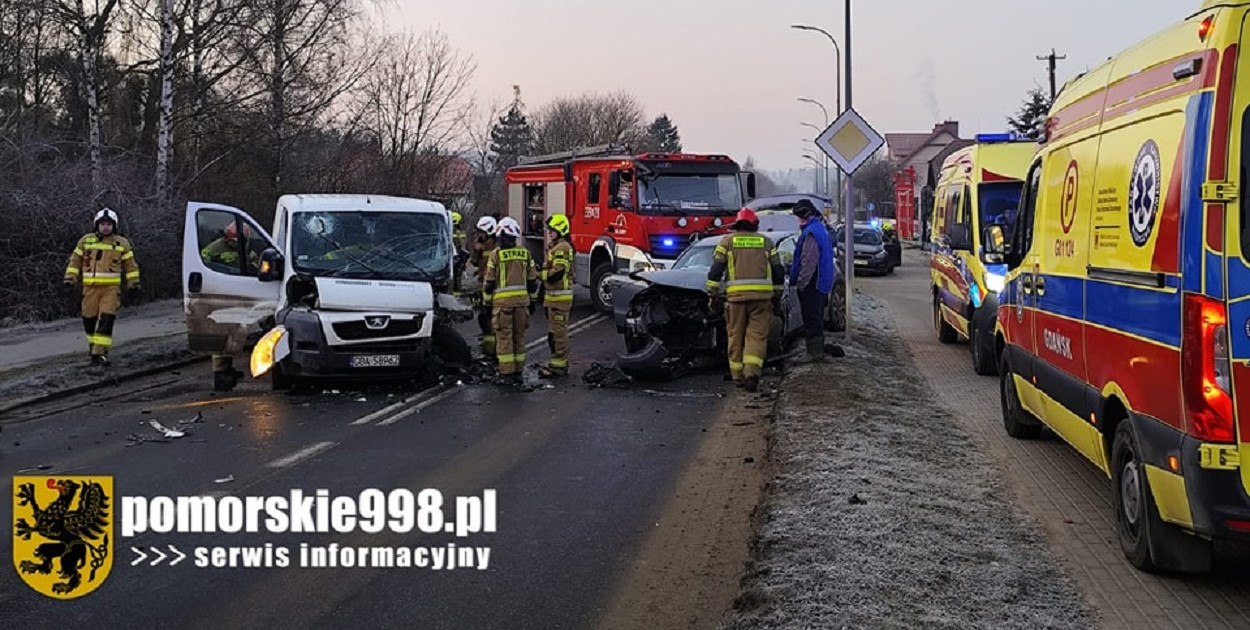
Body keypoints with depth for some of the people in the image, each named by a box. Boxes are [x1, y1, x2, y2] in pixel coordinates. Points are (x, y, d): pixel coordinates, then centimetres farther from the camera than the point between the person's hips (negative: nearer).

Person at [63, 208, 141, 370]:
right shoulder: (86, 241, 8)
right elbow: (75, 260, 13)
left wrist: (134, 282, 7)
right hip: (90, 287, 2)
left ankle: (99, 353, -13)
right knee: (89, 319, 7)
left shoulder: (122, 243, 7)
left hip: (111, 288, -2)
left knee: (106, 320, -12)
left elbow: (130, 264, 12)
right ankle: (94, 346, 27)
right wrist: (70, 277, 5)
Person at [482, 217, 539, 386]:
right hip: (521, 300, 4)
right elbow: (533, 279, 8)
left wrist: (486, 301, 4)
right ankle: (518, 370, 16)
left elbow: (489, 281, -4)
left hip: (502, 301, -3)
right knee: (519, 336, 12)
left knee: (504, 337, 0)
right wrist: (533, 300, 18)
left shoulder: (496, 254, -6)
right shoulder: (525, 253, 5)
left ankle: (508, 373, -1)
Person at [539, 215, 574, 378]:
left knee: (558, 331, -8)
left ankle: (558, 366, -6)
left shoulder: (561, 248, -15)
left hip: (559, 297, -11)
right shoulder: (556, 247, 19)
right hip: (554, 296, 11)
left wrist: (540, 274, -12)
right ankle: (561, 363, 22)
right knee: (555, 331, 15)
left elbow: (557, 272, -24)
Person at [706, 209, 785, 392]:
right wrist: (777, 296, 21)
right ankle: (752, 372, -18)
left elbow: (716, 269, 2)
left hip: (736, 295, 0)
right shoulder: (766, 242, 13)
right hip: (762, 295, 0)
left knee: (736, 336, 9)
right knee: (757, 335, -1)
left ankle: (738, 375, 12)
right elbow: (778, 272, 14)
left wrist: (714, 294, 5)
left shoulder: (727, 241, 9)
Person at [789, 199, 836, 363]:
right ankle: (819, 351, 22)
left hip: (812, 284, -10)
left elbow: (808, 261, -23)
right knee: (816, 318, 16)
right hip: (822, 282, 10)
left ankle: (814, 352, -6)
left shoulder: (811, 232, -18)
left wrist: (801, 282, -20)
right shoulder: (821, 229, 16)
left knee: (812, 318, -7)